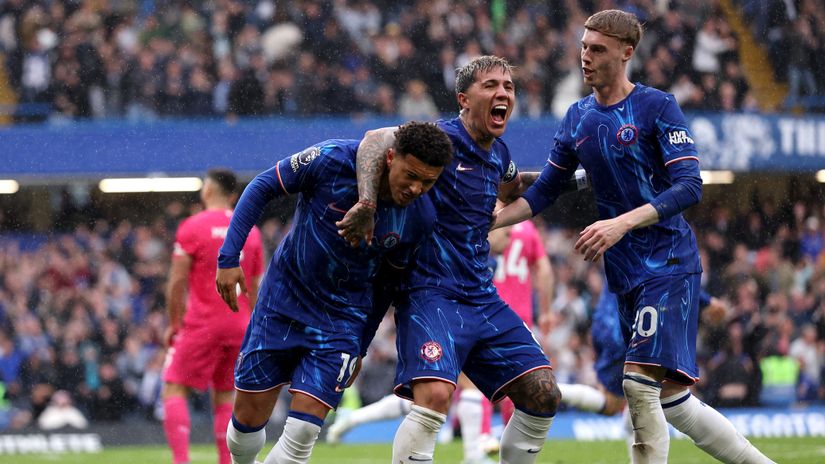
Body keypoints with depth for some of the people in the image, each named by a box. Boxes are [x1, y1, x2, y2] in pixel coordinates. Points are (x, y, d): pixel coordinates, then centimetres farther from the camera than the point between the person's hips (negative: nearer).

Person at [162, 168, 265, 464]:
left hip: (202, 323, -5)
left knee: (174, 390, -2)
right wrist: (250, 332, 19)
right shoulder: (250, 232, 10)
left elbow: (177, 281, -8)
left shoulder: (192, 227, -5)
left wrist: (174, 323, 0)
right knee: (225, 395, 12)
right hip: (239, 325, 5)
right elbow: (254, 288, 13)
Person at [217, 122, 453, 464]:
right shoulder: (334, 160, -20)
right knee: (248, 417, 4)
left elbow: (387, 282, 5)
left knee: (304, 428, -14)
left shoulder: (420, 218, -12)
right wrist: (229, 257, -11)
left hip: (343, 320, 1)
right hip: (284, 296, -1)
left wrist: (360, 347, 10)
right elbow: (263, 188, -6)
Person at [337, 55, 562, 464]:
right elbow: (375, 141, -29)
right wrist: (366, 205, -40)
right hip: (431, 293, -8)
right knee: (434, 396, -28)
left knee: (543, 394, 1)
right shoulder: (443, 140, -12)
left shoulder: (498, 155, 13)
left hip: (482, 299, 8)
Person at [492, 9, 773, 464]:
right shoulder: (577, 118, 11)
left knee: (640, 382, -18)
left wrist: (622, 223, -29)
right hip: (624, 273, 7)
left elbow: (689, 187, -17)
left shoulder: (657, 107, -8)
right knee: (669, 399, 6)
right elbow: (542, 192, 18)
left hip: (669, 264, -7)